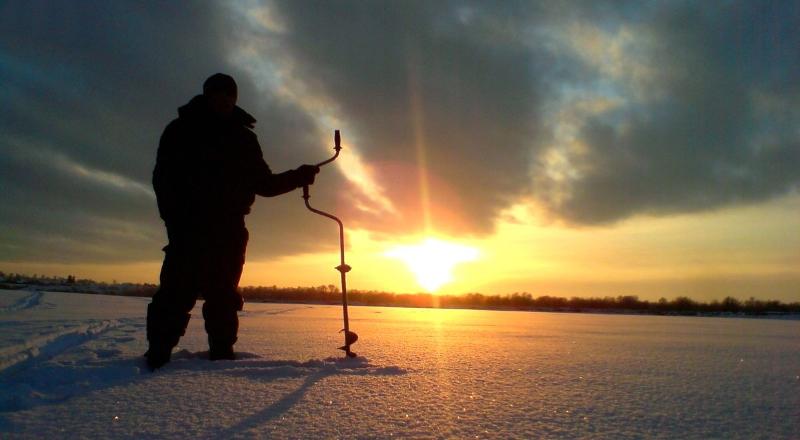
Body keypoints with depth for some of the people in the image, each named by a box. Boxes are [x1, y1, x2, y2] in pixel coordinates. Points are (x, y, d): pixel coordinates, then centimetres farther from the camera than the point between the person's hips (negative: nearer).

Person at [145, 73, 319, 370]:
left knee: (223, 295, 3)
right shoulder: (182, 131, 8)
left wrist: (298, 177, 2)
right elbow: (164, 178, -1)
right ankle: (158, 355, -6)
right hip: (190, 228, -3)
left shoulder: (244, 138, 18)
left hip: (229, 231, 3)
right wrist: (175, 220, -16)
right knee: (179, 292, -11)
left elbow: (264, 184, 18)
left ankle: (222, 355, 8)